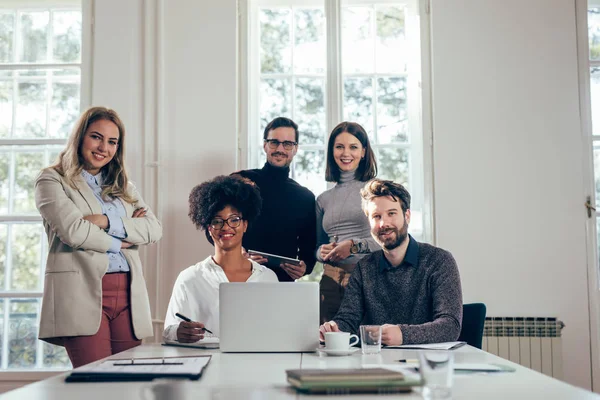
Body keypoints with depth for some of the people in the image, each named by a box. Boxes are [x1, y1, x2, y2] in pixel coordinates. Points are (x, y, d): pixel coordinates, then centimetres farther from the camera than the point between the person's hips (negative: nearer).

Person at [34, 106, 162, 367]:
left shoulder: (123, 187, 23)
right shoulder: (52, 180, 7)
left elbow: (154, 229, 7)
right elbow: (73, 230, -9)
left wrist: (107, 221, -7)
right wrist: (118, 242, 3)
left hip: (128, 294, 5)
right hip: (83, 291, -5)